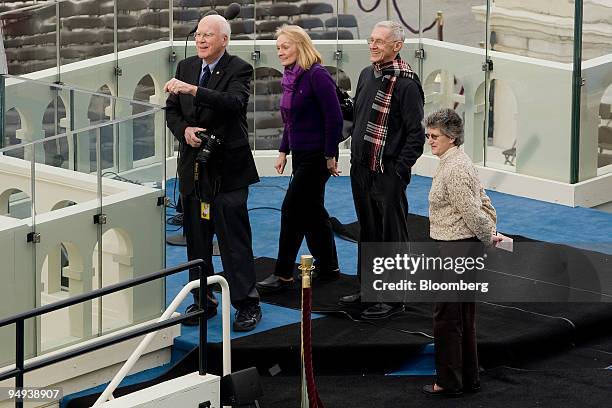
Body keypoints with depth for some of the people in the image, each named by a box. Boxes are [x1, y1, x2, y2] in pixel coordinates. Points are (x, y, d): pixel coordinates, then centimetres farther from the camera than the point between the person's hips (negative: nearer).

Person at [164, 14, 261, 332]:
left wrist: (193, 90, -37)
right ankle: (202, 301, 21)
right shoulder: (186, 67, 10)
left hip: (227, 168, -6)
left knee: (234, 239, -5)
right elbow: (171, 110, 14)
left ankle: (247, 304, 1)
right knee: (196, 238, 11)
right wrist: (185, 130, -8)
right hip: (193, 167, 6)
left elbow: (234, 103, -27)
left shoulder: (238, 70, -8)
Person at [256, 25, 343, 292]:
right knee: (312, 210, 14)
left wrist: (330, 157, -17)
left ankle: (283, 275, -2)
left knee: (292, 210, -7)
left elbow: (334, 117, -19)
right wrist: (283, 151, 14)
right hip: (300, 155, 9)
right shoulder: (290, 77, 10)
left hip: (316, 156, -9)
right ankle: (328, 267, 25)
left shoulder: (316, 76, -17)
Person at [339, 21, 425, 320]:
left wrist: (400, 170, -17)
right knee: (368, 231, 18)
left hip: (388, 174, -8)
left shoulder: (406, 83, -14)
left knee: (392, 235, -1)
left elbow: (416, 133, -15)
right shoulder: (367, 75, 10)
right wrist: (355, 156, 16)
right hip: (361, 169, 8)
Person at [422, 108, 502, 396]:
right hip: (467, 248, 10)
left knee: (447, 316, -2)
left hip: (456, 250, -10)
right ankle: (469, 379, 24)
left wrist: (488, 239, -8)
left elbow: (471, 212, -21)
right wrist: (490, 235, 12)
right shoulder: (458, 162, 13)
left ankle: (449, 382, 5)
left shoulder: (454, 169, -20)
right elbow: (484, 204, 19)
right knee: (463, 317, 16)